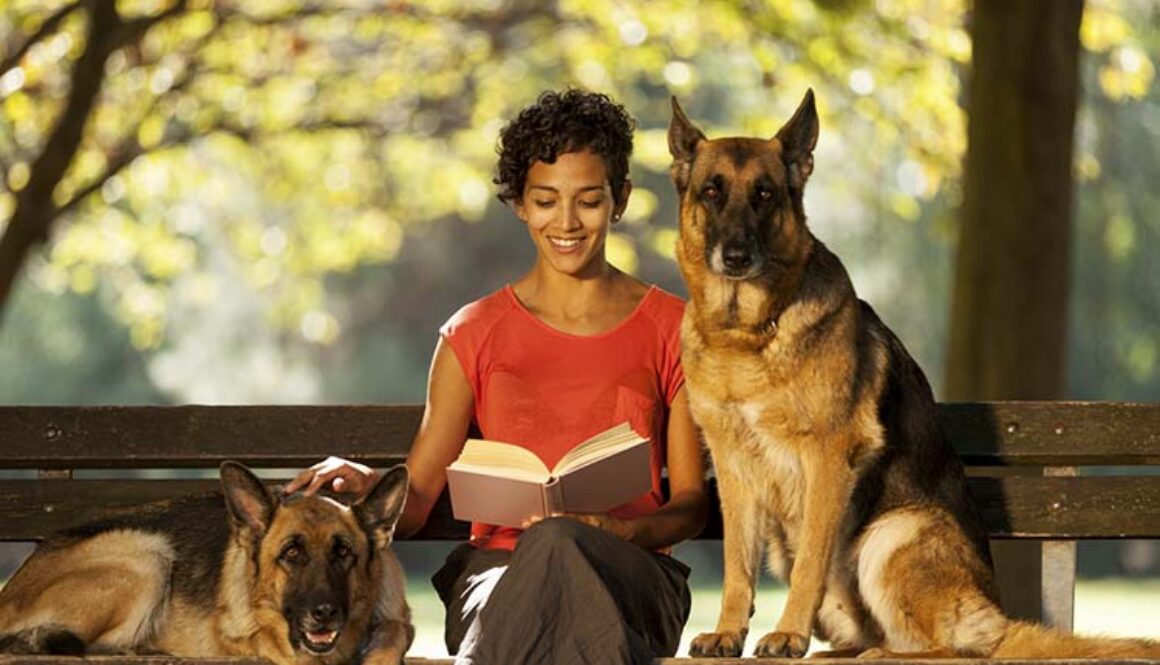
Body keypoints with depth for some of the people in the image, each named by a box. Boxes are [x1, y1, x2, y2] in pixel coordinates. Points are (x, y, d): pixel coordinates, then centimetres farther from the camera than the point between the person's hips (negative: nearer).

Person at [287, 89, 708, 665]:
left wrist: (621, 530, -11)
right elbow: (415, 501, 11)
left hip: (629, 577, 0)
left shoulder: (669, 328, 12)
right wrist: (365, 482, -14)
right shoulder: (473, 335, 14)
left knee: (560, 544, -41)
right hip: (498, 571, 0)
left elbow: (690, 503, 12)